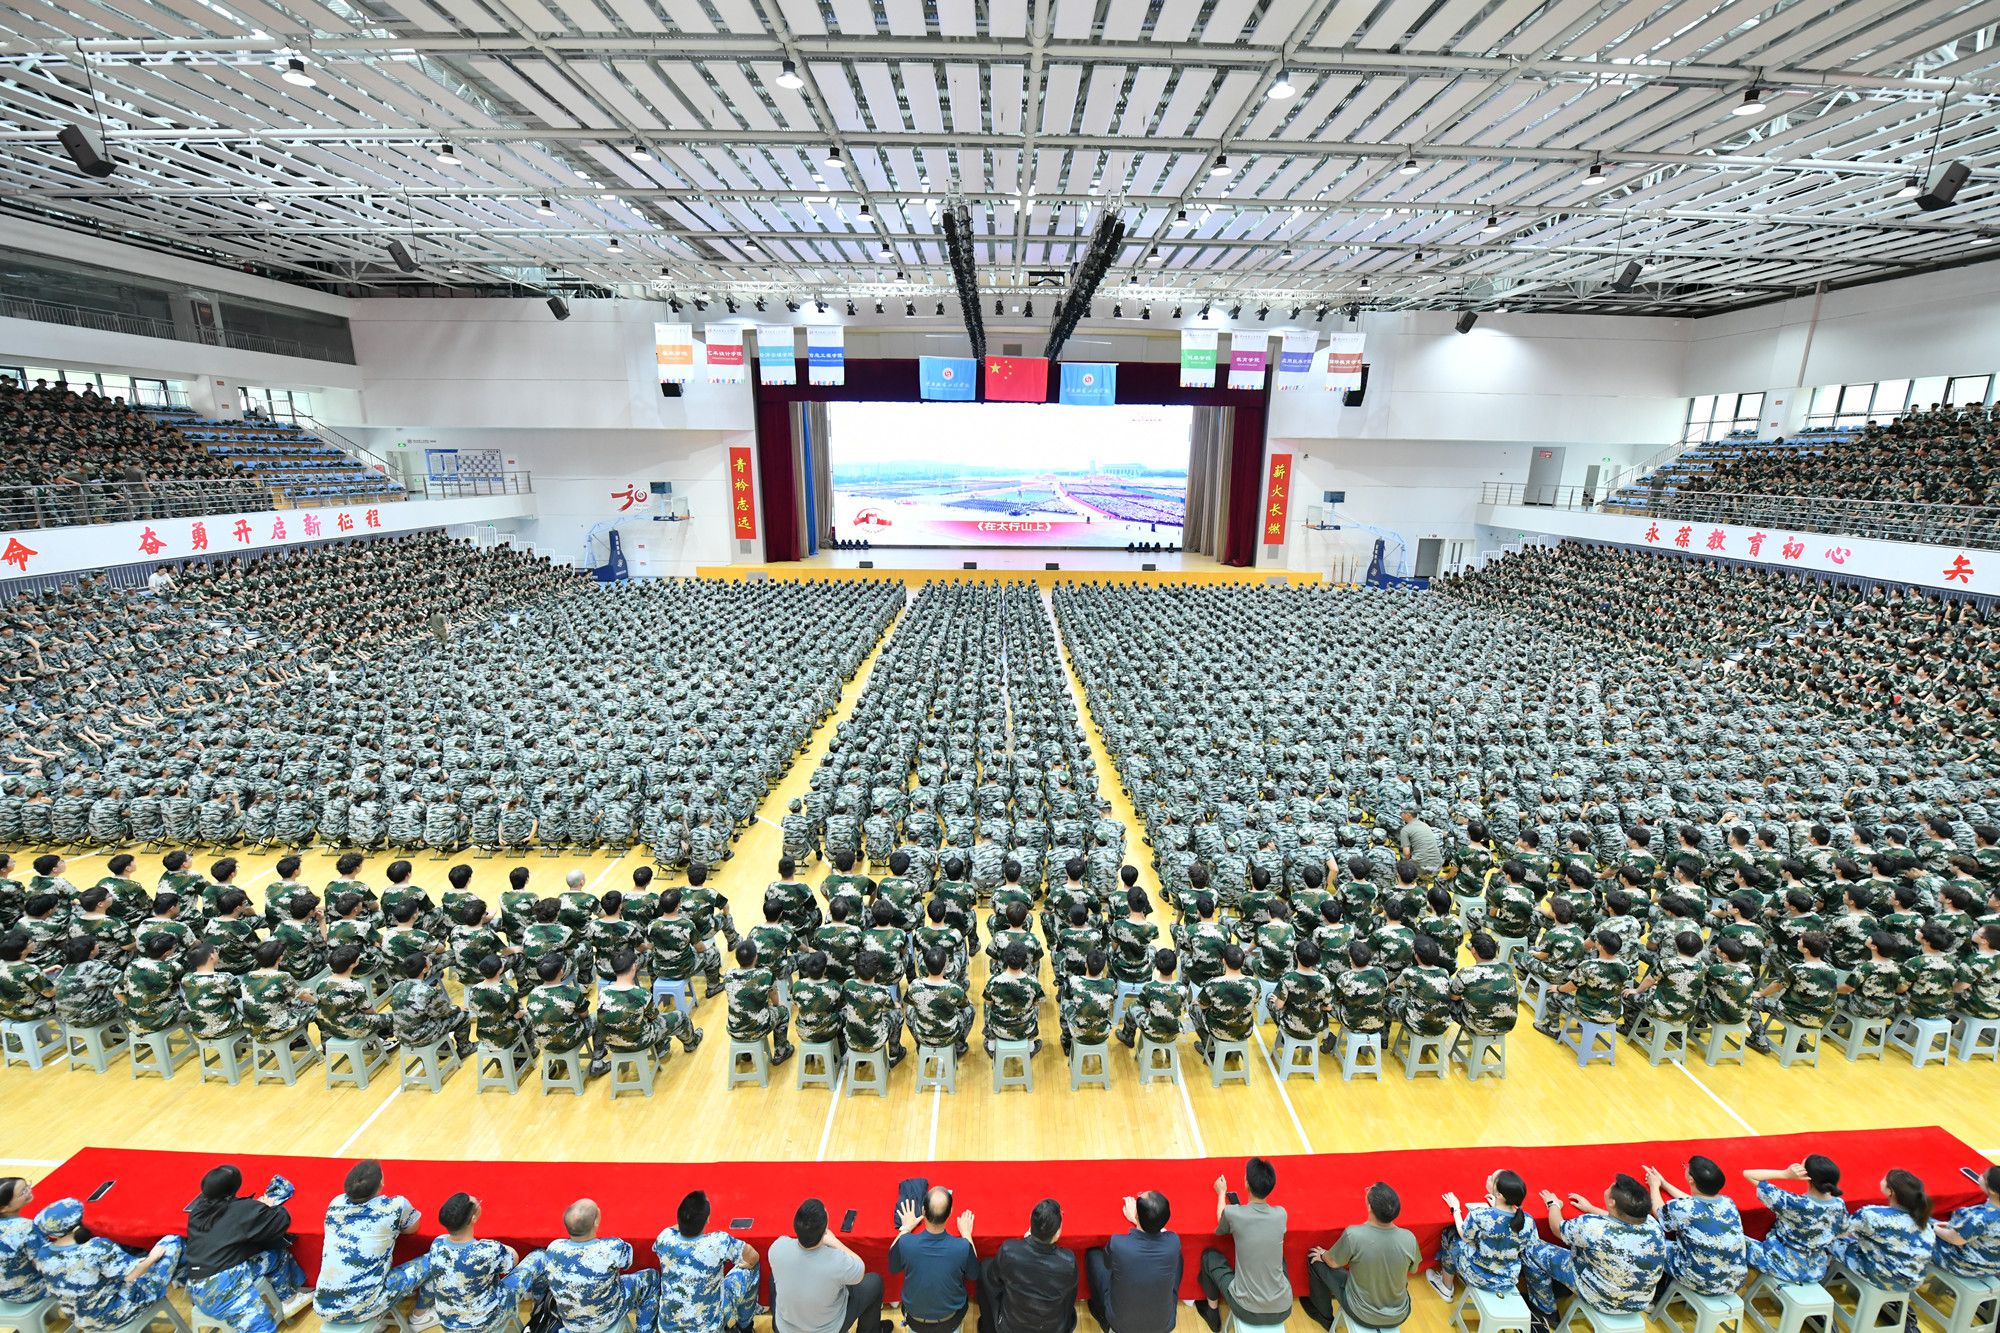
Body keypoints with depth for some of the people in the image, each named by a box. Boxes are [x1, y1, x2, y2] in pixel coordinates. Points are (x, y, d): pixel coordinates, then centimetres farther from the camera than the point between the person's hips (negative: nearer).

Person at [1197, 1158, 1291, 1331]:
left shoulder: (1232, 1213, -16)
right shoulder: (1281, 1214, -9)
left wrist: (1222, 1193, 26)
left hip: (1248, 1312, -3)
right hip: (1283, 1310, 3)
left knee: (1209, 1255, 21)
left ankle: (1212, 1312, 35)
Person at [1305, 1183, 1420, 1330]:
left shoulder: (1353, 1235, -30)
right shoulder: (1409, 1239, -22)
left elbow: (1333, 1263, -10)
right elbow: (1412, 1270, 0)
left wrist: (1323, 1255, 13)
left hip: (1362, 1315, -3)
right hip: (1399, 1317, 3)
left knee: (1314, 1258, 16)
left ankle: (1324, 1317, 36)